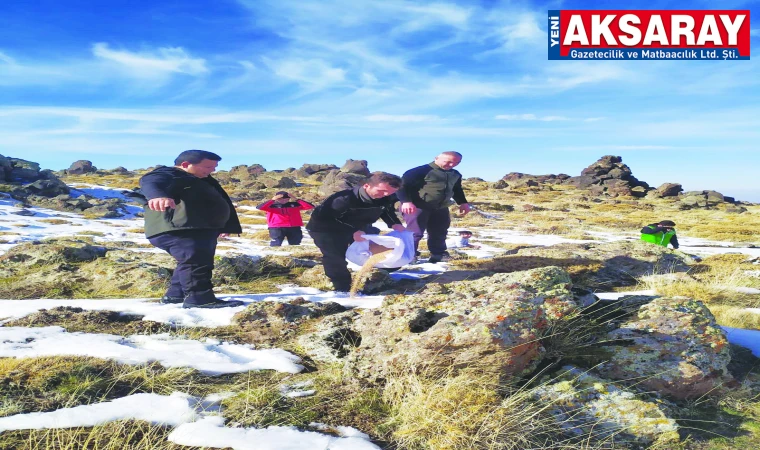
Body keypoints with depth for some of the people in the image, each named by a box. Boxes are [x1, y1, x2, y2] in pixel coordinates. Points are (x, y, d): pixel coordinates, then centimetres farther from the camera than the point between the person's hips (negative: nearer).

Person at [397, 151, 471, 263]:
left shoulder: (455, 175, 12)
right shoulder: (422, 170, -11)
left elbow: (457, 190, 30)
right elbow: (403, 185, -14)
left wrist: (463, 203, 17)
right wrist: (406, 201, -26)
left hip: (440, 209, 7)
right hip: (417, 207, -7)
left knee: (439, 233, 13)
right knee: (415, 233, -8)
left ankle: (438, 255, 27)